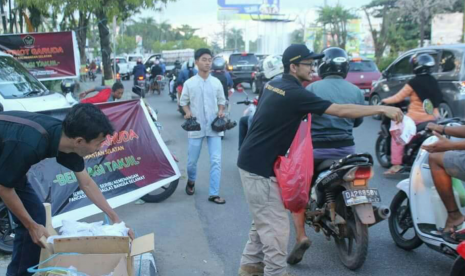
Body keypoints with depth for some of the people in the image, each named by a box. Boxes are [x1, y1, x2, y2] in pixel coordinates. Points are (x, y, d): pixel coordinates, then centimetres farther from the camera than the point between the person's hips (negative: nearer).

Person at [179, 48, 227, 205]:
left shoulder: (216, 82, 2)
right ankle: (191, 181, 40)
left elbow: (221, 101, 13)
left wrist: (221, 111, -6)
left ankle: (214, 194, -1)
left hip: (214, 127, 1)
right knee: (192, 160, 10)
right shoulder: (189, 83, -2)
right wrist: (188, 112, -11)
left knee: (216, 160, -6)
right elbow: (184, 101, 7)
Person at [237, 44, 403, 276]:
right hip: (259, 166, -10)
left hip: (254, 161, 10)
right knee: (276, 225, -2)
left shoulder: (275, 84, 8)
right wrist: (383, 109, -18)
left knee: (264, 220, 20)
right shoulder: (294, 93, -20)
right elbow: (341, 111, -23)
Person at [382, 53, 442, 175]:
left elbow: (398, 97, -8)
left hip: (417, 118, -6)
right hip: (433, 118, 7)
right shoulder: (434, 82, 8)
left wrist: (385, 101, 8)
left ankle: (396, 164, -5)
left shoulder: (414, 83, -12)